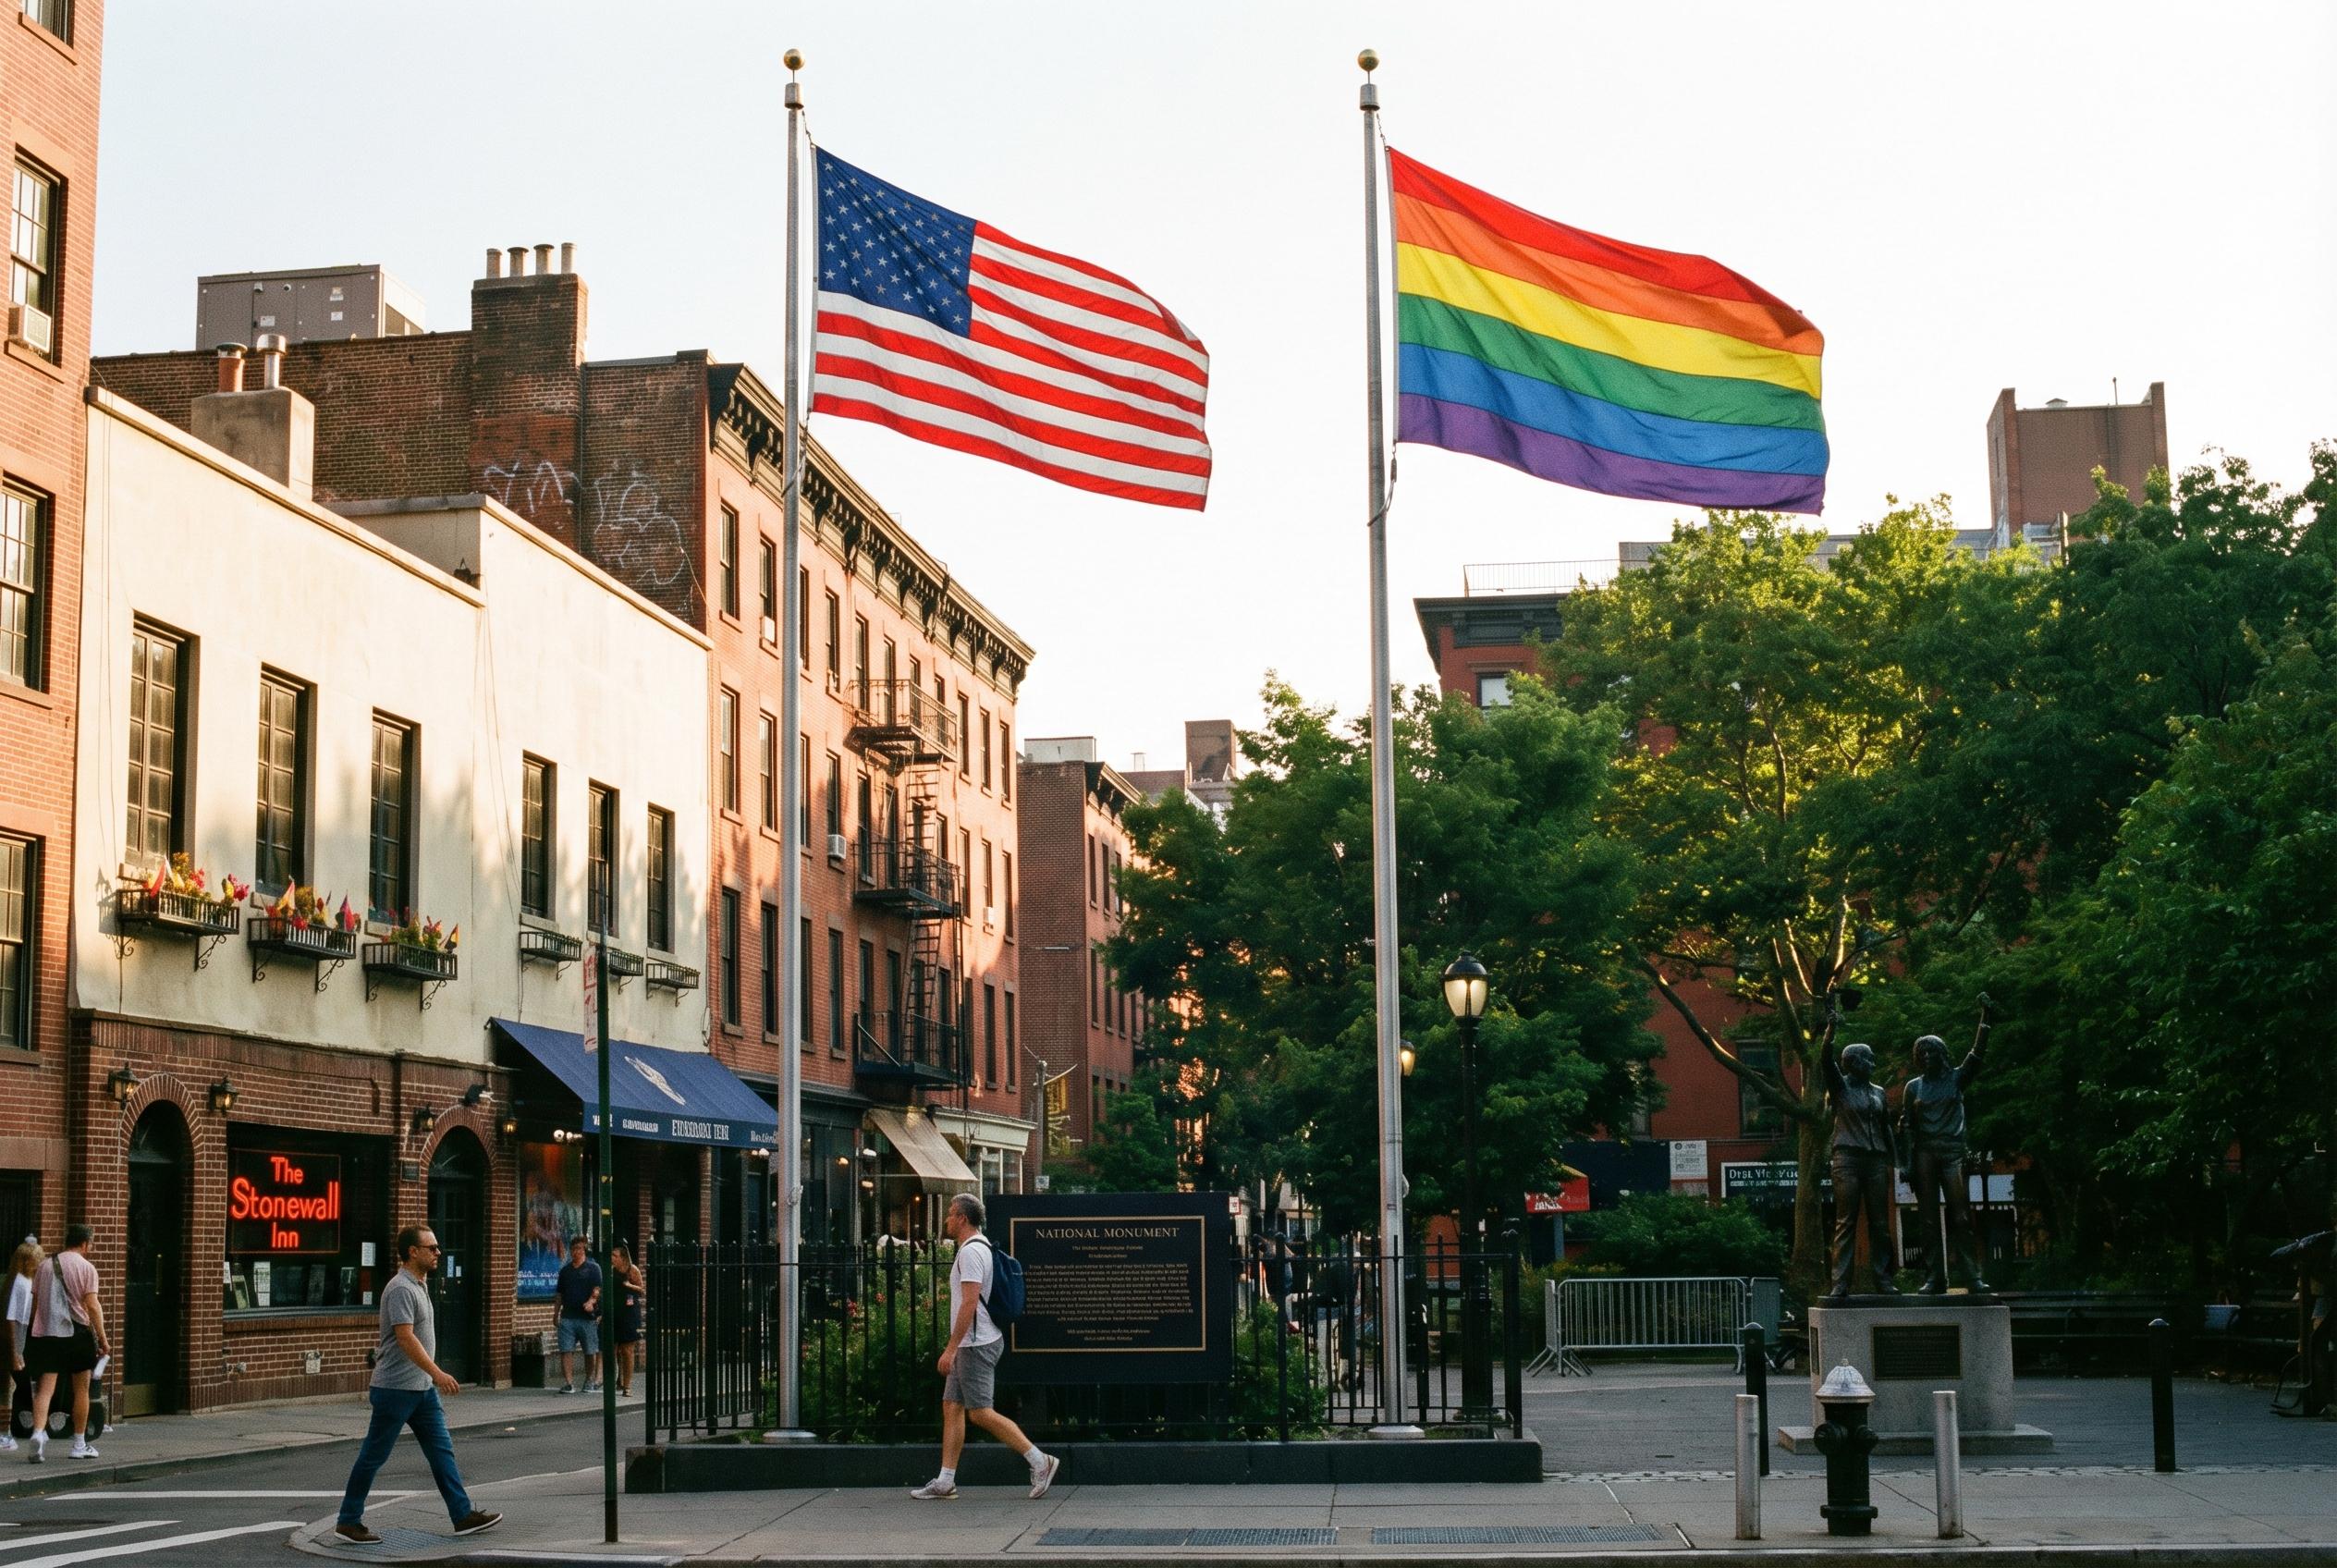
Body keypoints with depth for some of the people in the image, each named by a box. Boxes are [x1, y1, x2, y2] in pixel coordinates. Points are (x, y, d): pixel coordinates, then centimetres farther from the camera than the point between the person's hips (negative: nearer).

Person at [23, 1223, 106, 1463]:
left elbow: (35, 1304, 16)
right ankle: (80, 1445, 14)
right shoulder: (86, 1267, -2)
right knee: (81, 1390, 9)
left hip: (44, 1333, 3)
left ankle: (38, 1433, -27)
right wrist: (102, 1339, -7)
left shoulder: (45, 1266, 13)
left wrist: (36, 1332, 24)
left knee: (45, 1389, -3)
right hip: (76, 1333, -3)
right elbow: (92, 1306, -9)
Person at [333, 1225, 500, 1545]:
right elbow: (406, 1338, -26)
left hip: (422, 1387, 9)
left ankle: (463, 1515, 6)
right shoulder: (401, 1289, -18)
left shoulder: (419, 1285, 14)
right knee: (374, 1456, 0)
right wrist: (438, 1373, -31)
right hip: (396, 1388, -9)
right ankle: (348, 1523, 9)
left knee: (441, 1450, 6)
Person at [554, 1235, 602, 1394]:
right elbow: (560, 1294, 19)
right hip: (568, 1316, 3)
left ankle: (589, 1382, 17)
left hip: (587, 1317, -3)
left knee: (590, 1351, 4)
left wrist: (591, 1301, -25)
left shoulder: (593, 1268, 3)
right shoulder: (565, 1270, 15)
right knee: (566, 1350, -7)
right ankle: (568, 1383, -7)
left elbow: (597, 1289, -6)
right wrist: (556, 1314, 14)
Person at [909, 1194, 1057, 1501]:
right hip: (971, 1346, 11)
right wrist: (955, 1349, 25)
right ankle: (945, 1481, 11)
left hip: (976, 1345, -11)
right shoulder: (980, 1247, 17)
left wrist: (950, 1349, -24)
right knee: (952, 1407, 10)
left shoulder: (971, 1252, -17)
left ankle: (1040, 1461, -7)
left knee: (981, 1413, -9)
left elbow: (969, 1304, -24)